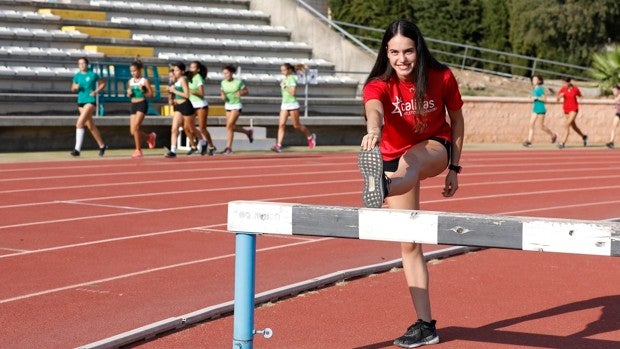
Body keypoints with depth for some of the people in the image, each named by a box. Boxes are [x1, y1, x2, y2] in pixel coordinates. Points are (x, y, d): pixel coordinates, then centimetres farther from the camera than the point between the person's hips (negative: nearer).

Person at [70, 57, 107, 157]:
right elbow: (73, 88, 18)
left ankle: (77, 149, -17)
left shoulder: (93, 75, -5)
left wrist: (96, 91, -10)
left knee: (79, 124, -19)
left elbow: (103, 83, 5)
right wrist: (75, 88, -5)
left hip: (90, 101, -6)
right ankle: (102, 145, 29)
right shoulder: (77, 76, 8)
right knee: (90, 126, 14)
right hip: (81, 102, 6)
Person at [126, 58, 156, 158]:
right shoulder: (130, 81, 10)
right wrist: (129, 94, -1)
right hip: (133, 105, 6)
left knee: (136, 126, -19)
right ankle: (150, 137, 30)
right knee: (132, 131, 2)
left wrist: (143, 92, -20)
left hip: (142, 104, -6)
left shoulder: (144, 81, -5)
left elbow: (151, 94, -4)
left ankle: (138, 150, -7)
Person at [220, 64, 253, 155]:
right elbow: (222, 92, 12)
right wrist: (222, 96, -11)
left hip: (236, 106, -6)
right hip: (228, 106, 6)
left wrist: (240, 93, -23)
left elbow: (246, 91, -3)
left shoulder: (239, 82, -13)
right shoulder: (223, 83, -1)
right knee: (232, 127, 11)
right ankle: (248, 132, 38)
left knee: (229, 126, -15)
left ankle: (228, 147, -9)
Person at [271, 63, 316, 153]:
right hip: (284, 105, 7)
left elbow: (292, 92, -21)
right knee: (281, 124, -6)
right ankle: (278, 145, -13)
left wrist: (284, 86, -17)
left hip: (292, 104, -7)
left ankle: (310, 136, 26)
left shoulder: (292, 79, -12)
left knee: (296, 125, 4)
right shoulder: (285, 79, 12)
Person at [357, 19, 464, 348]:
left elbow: (456, 119, 0)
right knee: (409, 243, 0)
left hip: (434, 148, -2)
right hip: (394, 157, 2)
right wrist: (373, 129, -69)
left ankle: (382, 187, -79)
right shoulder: (378, 84, -21)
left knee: (410, 162, -42)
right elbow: (374, 108, -45)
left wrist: (453, 168, 1)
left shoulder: (441, 77, -16)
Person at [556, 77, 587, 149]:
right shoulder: (563, 89, -4)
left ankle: (562, 143, -18)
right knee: (573, 126, 18)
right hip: (566, 110, 5)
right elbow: (558, 99, -7)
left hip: (574, 110, -5)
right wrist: (560, 96, -26)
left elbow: (580, 95, 9)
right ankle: (584, 136, 42)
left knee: (567, 125, -18)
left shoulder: (575, 89, -9)